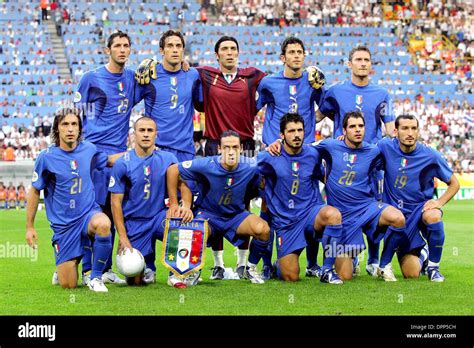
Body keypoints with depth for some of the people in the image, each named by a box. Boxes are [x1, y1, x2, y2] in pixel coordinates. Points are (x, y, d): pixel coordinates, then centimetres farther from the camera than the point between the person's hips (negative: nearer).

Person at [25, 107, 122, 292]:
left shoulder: (89, 149, 0)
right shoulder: (46, 157, -8)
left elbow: (108, 160, 22)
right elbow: (34, 192, 2)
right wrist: (29, 227, 4)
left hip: (89, 213, 1)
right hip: (63, 223, -1)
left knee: (103, 224, -38)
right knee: (68, 285, -4)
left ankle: (96, 278, -16)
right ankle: (66, 265, 36)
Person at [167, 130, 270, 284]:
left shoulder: (251, 167, -18)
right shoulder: (206, 165, -23)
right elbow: (173, 170, -15)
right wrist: (173, 203, -12)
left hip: (236, 215, 2)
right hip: (207, 213, -2)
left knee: (262, 229, -26)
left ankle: (245, 265, 4)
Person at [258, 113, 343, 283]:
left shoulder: (312, 154, 2)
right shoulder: (269, 158, -7)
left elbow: (322, 177, 19)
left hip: (311, 213, 2)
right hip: (285, 222, -1)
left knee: (332, 214, -35)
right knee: (291, 277, -8)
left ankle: (327, 270, -20)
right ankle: (279, 264, 32)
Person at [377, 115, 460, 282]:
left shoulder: (430, 156, -11)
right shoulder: (385, 147, -8)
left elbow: (454, 183, -1)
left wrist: (439, 202, -18)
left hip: (421, 208, -1)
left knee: (433, 216, -40)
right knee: (411, 274, -5)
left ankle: (433, 266, -14)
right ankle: (421, 255, 35)